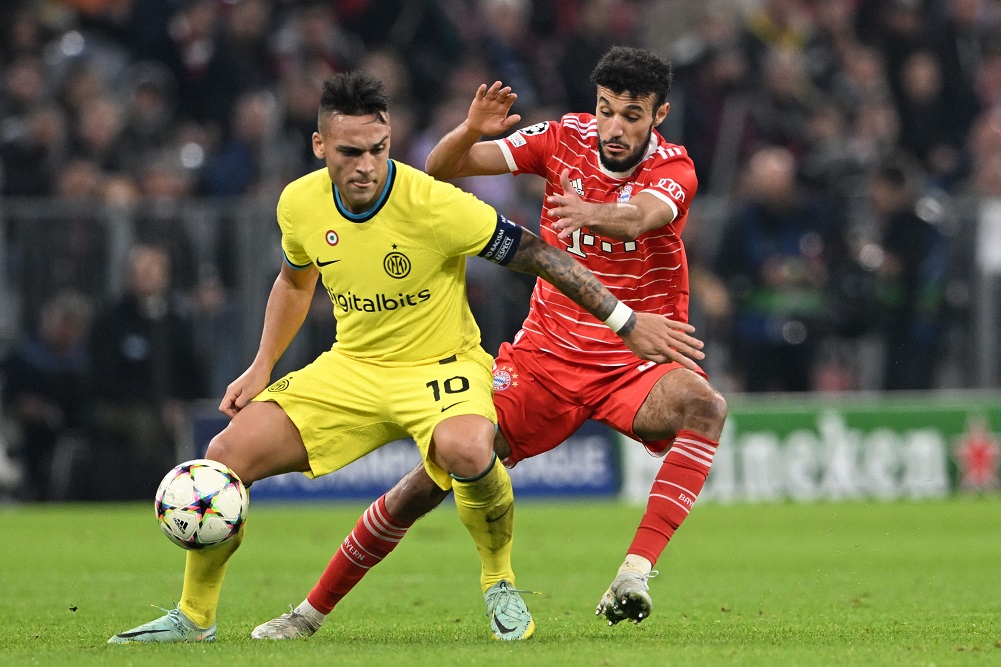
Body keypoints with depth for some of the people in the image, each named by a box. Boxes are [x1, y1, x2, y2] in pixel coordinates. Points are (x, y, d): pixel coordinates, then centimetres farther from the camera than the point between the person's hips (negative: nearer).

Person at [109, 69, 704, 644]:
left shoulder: (434, 204, -24)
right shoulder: (301, 204, -7)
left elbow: (537, 255, -16)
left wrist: (628, 322, -14)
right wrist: (262, 369, 11)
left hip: (441, 365, -5)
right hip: (350, 367, 5)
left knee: (464, 449, -39)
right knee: (227, 455, -9)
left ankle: (500, 584, -10)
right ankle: (195, 617, 11)